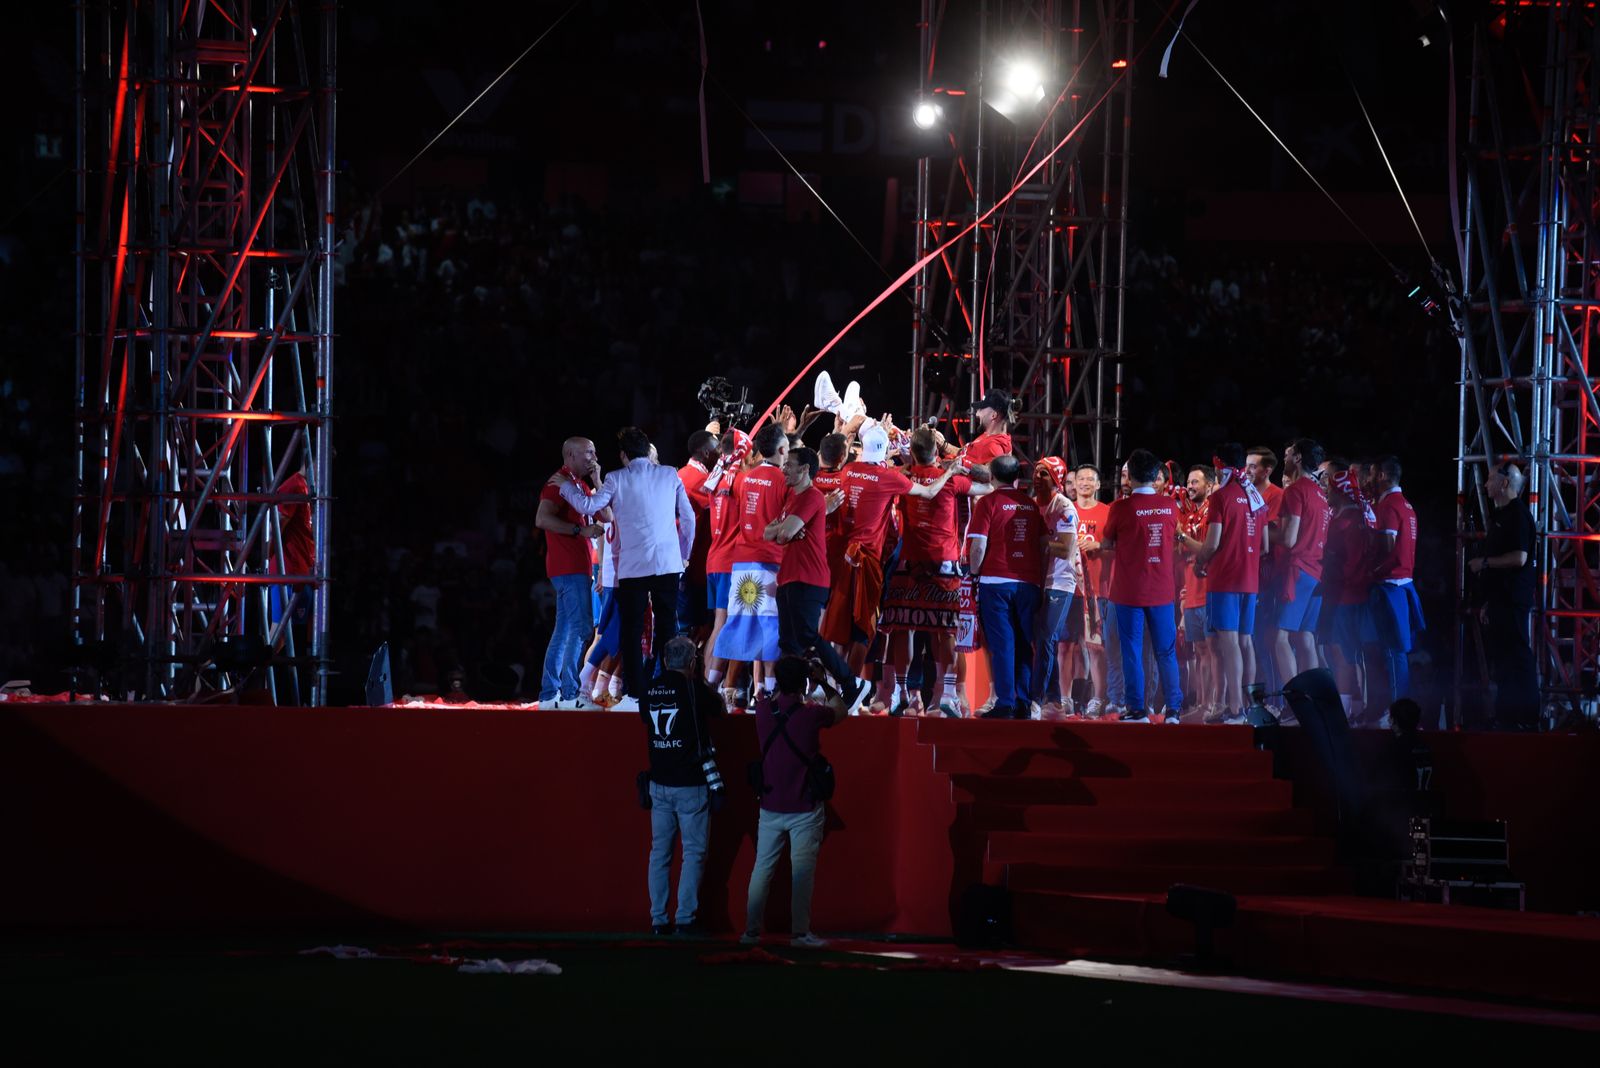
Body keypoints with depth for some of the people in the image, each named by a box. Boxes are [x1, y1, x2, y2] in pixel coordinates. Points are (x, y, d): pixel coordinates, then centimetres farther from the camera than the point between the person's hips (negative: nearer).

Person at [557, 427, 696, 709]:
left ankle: (635, 695, -2)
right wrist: (684, 554, 20)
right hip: (668, 564, 2)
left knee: (632, 632, 2)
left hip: (632, 566, -2)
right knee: (668, 630, 6)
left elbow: (588, 506, -4)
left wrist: (565, 485, 12)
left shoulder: (617, 479, -1)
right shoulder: (670, 475, 7)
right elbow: (688, 518, 8)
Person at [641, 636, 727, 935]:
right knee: (694, 851, 1)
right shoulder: (694, 689, -11)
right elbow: (718, 706, 8)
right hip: (691, 785, -5)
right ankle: (685, 918, -5)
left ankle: (658, 919, 8)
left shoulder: (652, 689, 2)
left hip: (659, 783, 5)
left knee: (660, 851, 9)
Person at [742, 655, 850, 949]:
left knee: (762, 868, 8)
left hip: (771, 807, 4)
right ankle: (800, 932, -6)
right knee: (802, 871, -4)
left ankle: (751, 930, 7)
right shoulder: (811, 714, -13)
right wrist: (825, 684, 16)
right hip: (805, 809, -4)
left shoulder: (764, 710, -1)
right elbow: (841, 710, 8)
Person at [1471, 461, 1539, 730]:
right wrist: (1487, 603, 22)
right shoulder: (1500, 515, 19)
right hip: (1499, 601, 10)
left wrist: (1485, 562, -11)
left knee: (1516, 659, -10)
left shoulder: (1517, 514, -13)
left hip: (1512, 602, -10)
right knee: (1500, 662, 11)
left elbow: (1519, 557, -22)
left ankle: (1526, 719, -9)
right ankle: (1505, 718, 16)